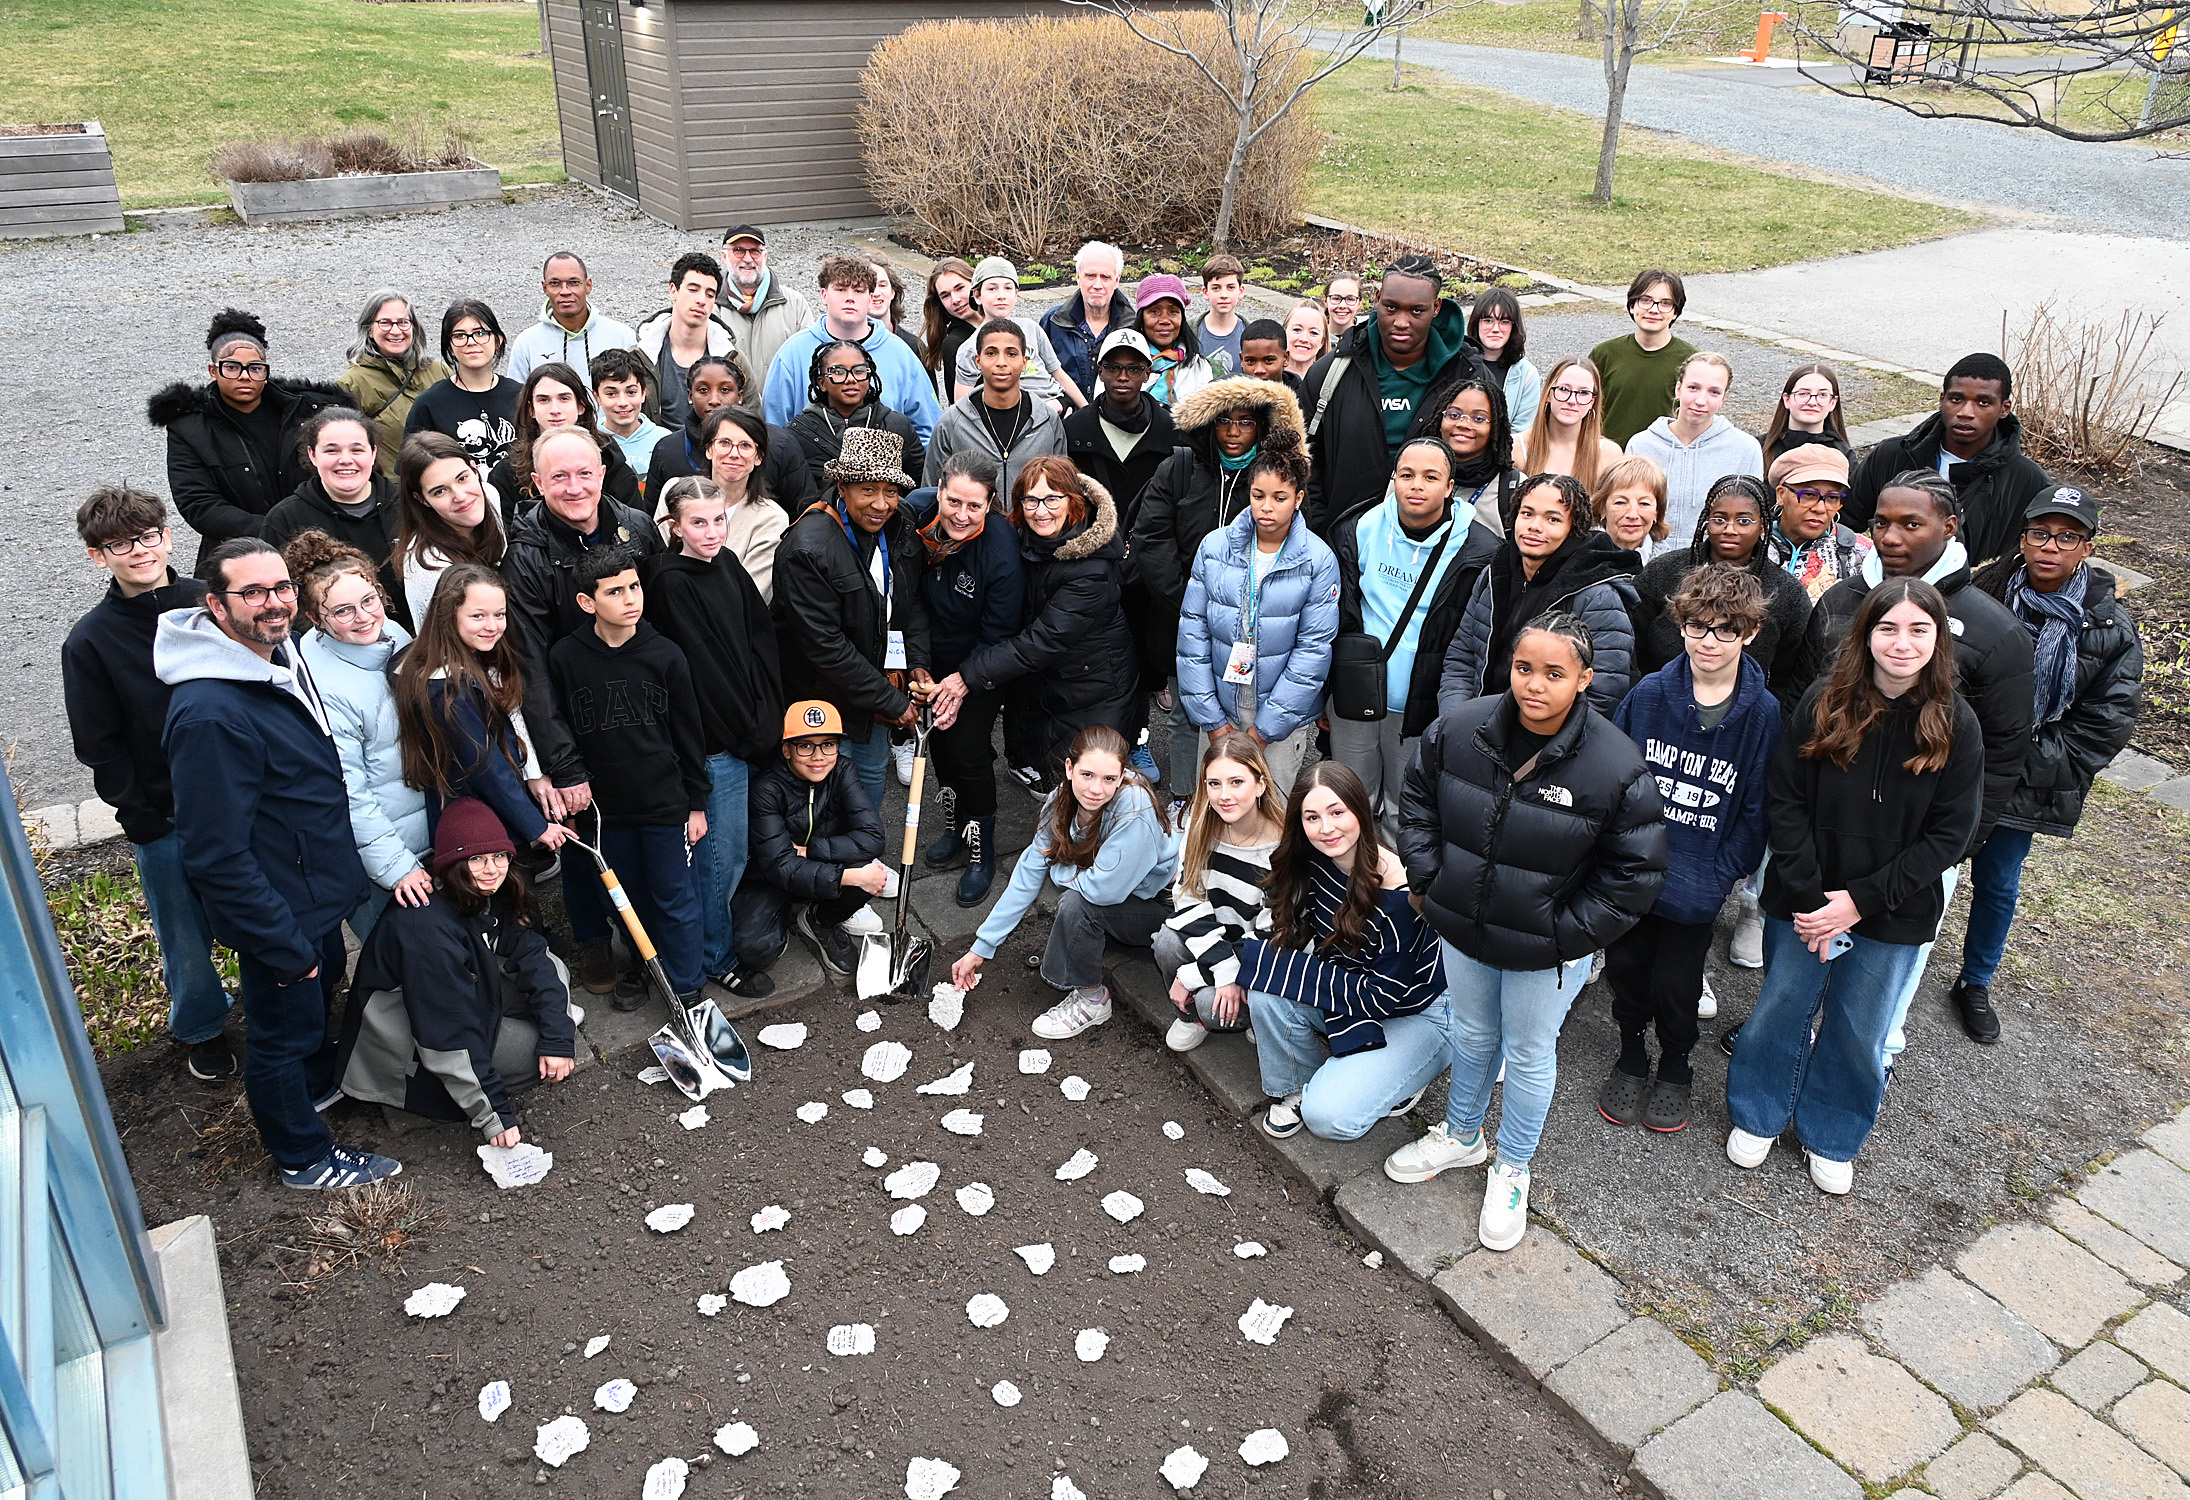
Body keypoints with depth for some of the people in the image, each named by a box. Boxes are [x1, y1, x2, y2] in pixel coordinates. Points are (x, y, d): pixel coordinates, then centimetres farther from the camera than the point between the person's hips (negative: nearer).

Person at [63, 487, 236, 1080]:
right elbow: (100, 747, -3)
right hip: (163, 815, -1)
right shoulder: (90, 641, -8)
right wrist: (141, 820, -7)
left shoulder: (210, 602, -3)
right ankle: (200, 1027, 36)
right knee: (186, 932, 11)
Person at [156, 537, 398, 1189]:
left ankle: (318, 1081, 57)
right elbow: (216, 855, -30)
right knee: (284, 1028, 13)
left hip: (320, 887, 9)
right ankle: (303, 1154, 35)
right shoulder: (209, 714, -33)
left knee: (323, 988, 30)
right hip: (279, 910, -9)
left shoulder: (281, 655, -3)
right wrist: (284, 944, -24)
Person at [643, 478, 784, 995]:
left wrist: (768, 718, 0)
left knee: (744, 843, 20)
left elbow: (762, 641, 8)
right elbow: (698, 666, -16)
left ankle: (754, 933, 38)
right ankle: (716, 958, 21)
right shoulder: (670, 583, -16)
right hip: (716, 739, -7)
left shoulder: (728, 565, 7)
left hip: (754, 732, 7)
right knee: (721, 854, 4)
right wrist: (749, 732, -11)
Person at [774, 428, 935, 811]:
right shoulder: (808, 548, -28)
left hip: (880, 686, 7)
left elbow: (913, 602, 9)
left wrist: (918, 664, -8)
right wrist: (891, 701, -22)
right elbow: (825, 645, -27)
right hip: (828, 694, -7)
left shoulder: (900, 529, -5)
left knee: (874, 772, 24)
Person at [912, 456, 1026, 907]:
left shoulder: (1001, 552, -32)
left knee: (968, 752, -2)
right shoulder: (915, 511, -20)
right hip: (931, 655, 5)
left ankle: (981, 852, 19)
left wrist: (963, 682, -22)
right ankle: (954, 827, 42)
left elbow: (999, 637, -20)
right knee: (940, 741, 18)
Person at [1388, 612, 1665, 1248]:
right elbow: (1419, 802, 4)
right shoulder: (1458, 728, -14)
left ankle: (1511, 1170, 41)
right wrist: (1427, 882, -1)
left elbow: (1635, 873, -13)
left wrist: (1565, 934, -14)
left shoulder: (1617, 767, -23)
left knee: (1528, 1054, 17)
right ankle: (1461, 1136, 51)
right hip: (1462, 931, 3)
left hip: (1545, 954, -3)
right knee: (1472, 1034, 26)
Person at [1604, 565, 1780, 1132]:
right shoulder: (1648, 694, -7)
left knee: (1675, 987, 9)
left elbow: (1756, 809, -5)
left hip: (1698, 884, -2)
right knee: (1625, 969, 15)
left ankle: (1675, 1069, 38)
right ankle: (1631, 1058, 41)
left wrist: (1725, 874, -10)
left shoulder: (1763, 713, -10)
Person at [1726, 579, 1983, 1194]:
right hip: (1804, 902, 0)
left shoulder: (1956, 726, -10)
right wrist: (1807, 898, -16)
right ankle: (1757, 1116, 36)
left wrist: (1862, 900, -15)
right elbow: (1786, 801, -10)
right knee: (1781, 1007, 13)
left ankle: (1831, 1138, 36)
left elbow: (1949, 834, -9)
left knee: (1858, 1030, 14)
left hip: (1893, 914, 0)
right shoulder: (1823, 703, -11)